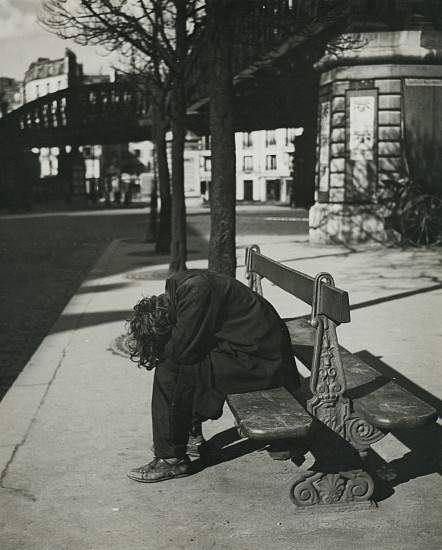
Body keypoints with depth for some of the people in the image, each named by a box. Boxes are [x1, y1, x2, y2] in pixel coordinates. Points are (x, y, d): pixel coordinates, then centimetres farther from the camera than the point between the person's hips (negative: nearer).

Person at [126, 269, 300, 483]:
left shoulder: (196, 290, -22)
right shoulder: (179, 285, 7)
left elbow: (182, 351, -20)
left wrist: (162, 352, -1)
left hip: (259, 359, -10)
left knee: (169, 372, -12)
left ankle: (172, 459, -1)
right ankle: (193, 436, 28)